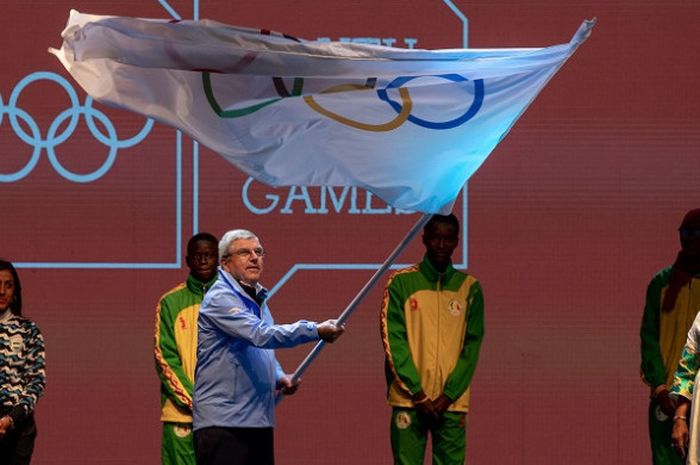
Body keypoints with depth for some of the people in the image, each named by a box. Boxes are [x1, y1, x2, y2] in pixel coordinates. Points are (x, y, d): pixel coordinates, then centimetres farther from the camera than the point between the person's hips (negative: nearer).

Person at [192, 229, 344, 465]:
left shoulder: (258, 299, 18)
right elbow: (260, 335, -26)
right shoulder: (220, 299, -12)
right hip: (223, 424, -9)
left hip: (259, 421, 9)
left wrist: (279, 377, 10)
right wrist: (315, 331, -31)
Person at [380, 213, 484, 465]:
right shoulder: (401, 282, 1)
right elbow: (393, 342, -3)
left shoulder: (469, 288, 7)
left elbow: (472, 345, 4)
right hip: (409, 399, -1)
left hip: (451, 401, 2)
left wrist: (447, 396, -7)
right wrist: (418, 395, -9)